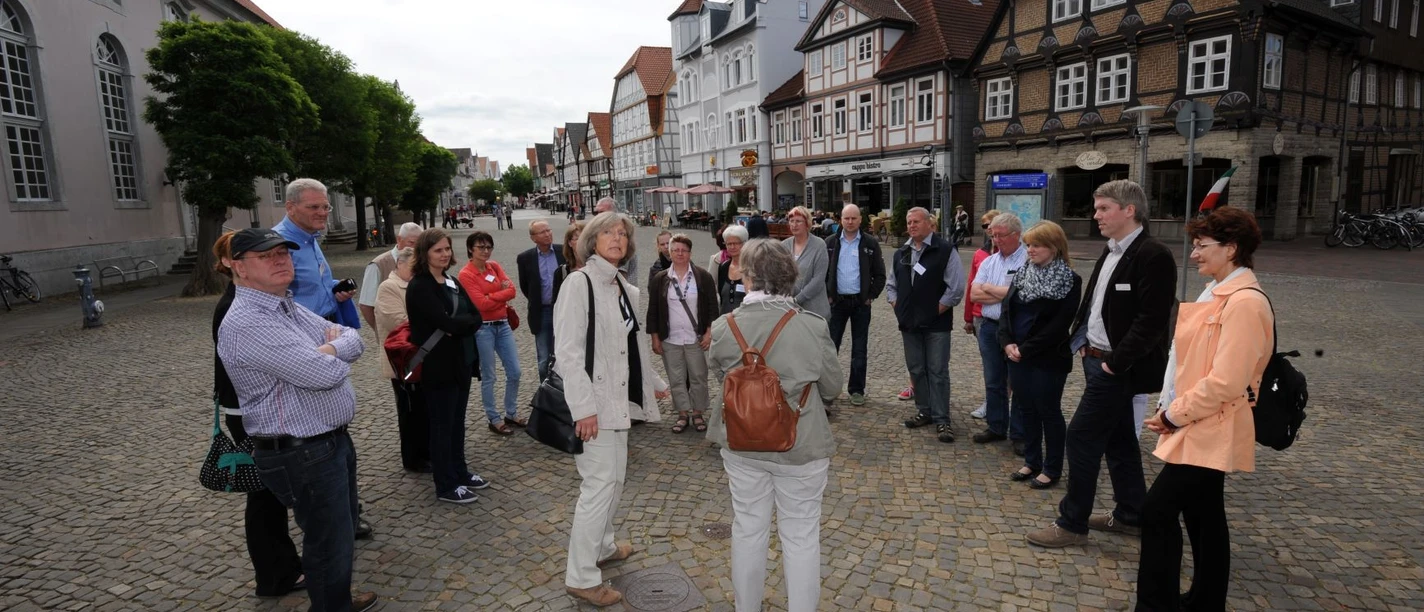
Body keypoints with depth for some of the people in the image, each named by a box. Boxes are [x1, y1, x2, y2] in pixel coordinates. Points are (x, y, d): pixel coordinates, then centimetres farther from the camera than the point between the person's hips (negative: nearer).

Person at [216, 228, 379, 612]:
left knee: (343, 531, 24)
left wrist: (329, 348, -13)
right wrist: (334, 357, -6)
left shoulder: (291, 308, 10)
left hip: (335, 439, 10)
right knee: (330, 542, 4)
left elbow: (354, 340, 8)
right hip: (302, 455, -10)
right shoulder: (246, 325, -22)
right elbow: (324, 373, -28)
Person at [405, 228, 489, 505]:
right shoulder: (419, 287, -13)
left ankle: (460, 472, 32)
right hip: (438, 366, -7)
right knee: (442, 424, 3)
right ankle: (446, 486, 14)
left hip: (461, 362, 7)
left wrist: (456, 326, -16)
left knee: (457, 421, 18)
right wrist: (466, 322, -9)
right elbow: (446, 322, -25)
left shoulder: (452, 282, 11)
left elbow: (477, 317, 2)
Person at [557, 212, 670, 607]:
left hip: (618, 397, 8)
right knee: (599, 484, -5)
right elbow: (568, 351, -19)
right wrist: (583, 406, -24)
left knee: (615, 478, 17)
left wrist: (654, 382, 29)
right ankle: (581, 577, 8)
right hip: (594, 402, -8)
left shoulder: (625, 288, 11)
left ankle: (602, 548, 37)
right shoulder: (579, 282, -13)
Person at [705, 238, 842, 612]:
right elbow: (833, 387, -5)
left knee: (748, 529, 19)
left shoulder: (723, 328, -13)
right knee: (801, 536, 14)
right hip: (801, 445, -2)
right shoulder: (812, 327, -18)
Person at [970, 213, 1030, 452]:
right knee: (993, 382, 14)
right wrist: (1006, 293, -11)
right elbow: (974, 294, 2)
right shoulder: (989, 262, 10)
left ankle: (1019, 434, 15)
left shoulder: (1029, 260, -10)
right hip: (989, 327, 6)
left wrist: (990, 288, -5)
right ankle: (996, 427, 27)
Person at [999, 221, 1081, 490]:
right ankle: (1032, 461, 28)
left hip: (1048, 359, -6)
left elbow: (1059, 324, -15)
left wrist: (1025, 349, -16)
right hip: (1016, 355, 6)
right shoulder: (1022, 272, 9)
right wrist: (1007, 343, -9)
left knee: (1049, 412, 6)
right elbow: (1006, 308, 5)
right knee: (1027, 410, 14)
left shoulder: (1069, 280, -10)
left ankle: (1052, 469, 19)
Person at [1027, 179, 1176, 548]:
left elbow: (1151, 320, -22)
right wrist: (1084, 342, 9)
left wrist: (1115, 362, -20)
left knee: (1082, 437, -4)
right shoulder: (1111, 252, 11)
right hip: (1096, 359, 9)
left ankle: (1072, 523, 9)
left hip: (1116, 369, -9)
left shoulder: (1153, 256, -17)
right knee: (1118, 440, 17)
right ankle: (1131, 516, 32)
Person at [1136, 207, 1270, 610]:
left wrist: (1174, 415, -14)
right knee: (1202, 516, 18)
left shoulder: (1244, 302, -20)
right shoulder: (1217, 294, 11)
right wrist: (1176, 411, 9)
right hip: (1200, 427, 10)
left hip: (1209, 432, -10)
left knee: (1158, 512, -7)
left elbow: (1225, 382, -24)